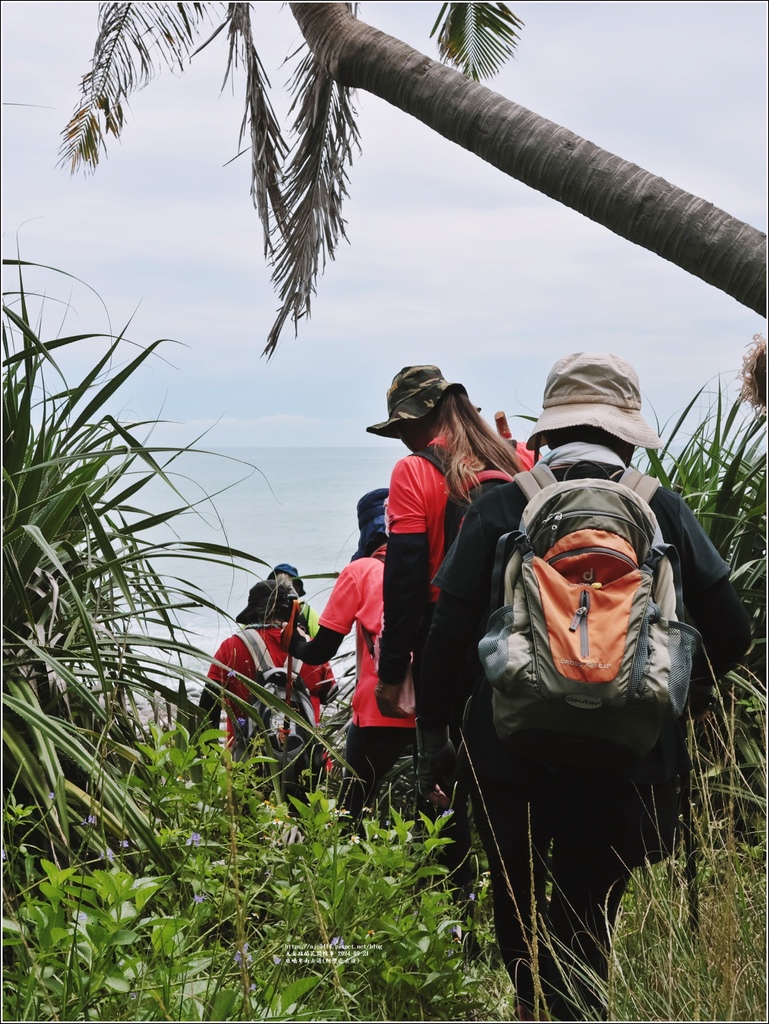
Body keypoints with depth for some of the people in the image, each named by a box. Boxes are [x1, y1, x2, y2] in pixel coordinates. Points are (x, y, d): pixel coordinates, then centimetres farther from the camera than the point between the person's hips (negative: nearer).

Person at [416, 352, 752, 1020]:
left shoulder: (501, 508, -3)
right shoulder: (664, 512, 0)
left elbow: (449, 631, -6)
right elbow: (731, 632, 1)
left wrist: (433, 732, 5)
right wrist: (692, 689, 21)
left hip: (511, 752, -1)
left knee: (520, 918, 19)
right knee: (589, 926, 12)